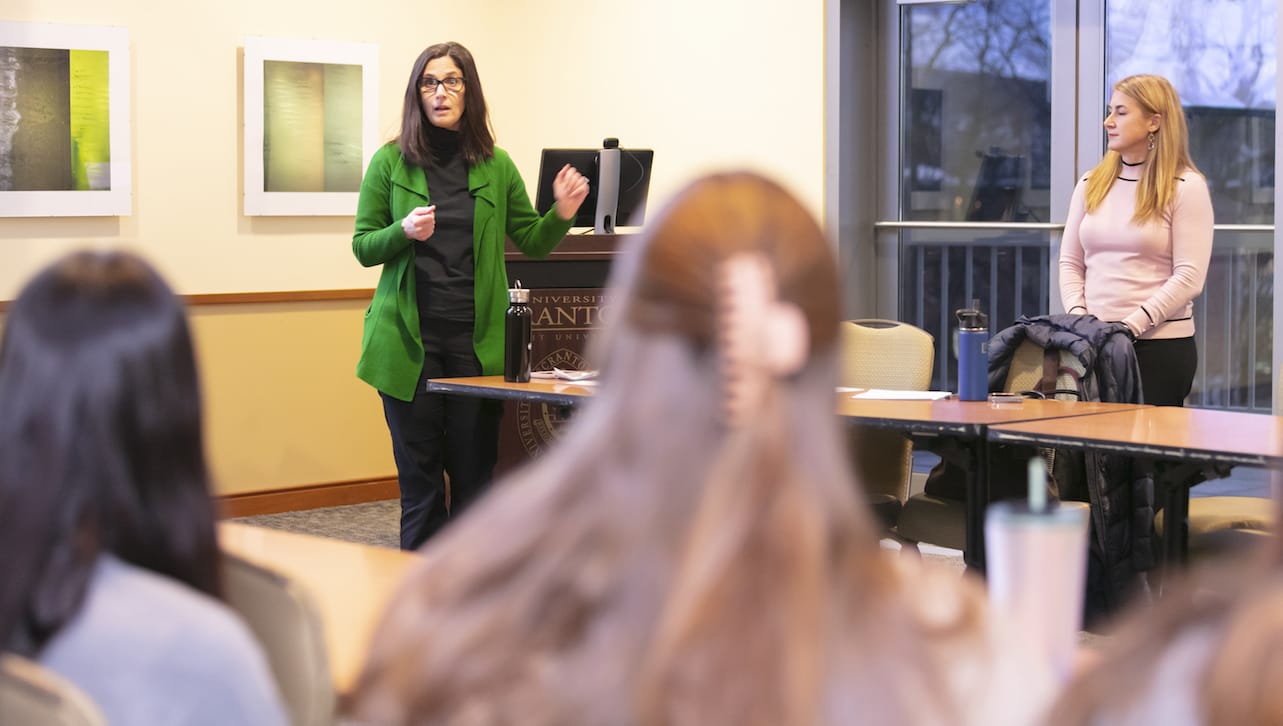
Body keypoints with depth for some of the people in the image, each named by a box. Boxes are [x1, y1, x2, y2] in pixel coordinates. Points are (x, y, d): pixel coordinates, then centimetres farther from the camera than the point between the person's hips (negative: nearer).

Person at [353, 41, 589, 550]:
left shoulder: (496, 166, 8)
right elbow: (363, 248, 5)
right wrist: (404, 232, -15)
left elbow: (532, 243, 13)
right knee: (419, 477, 2)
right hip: (410, 339, -1)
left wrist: (562, 215, -7)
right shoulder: (390, 162, 3)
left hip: (477, 340, 1)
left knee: (475, 477, 2)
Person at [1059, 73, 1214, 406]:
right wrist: (1078, 316, -5)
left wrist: (1130, 326, -17)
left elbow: (1189, 277, -10)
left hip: (1160, 344, -4)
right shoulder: (1091, 184, 12)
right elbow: (1070, 263, 12)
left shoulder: (1185, 188, -4)